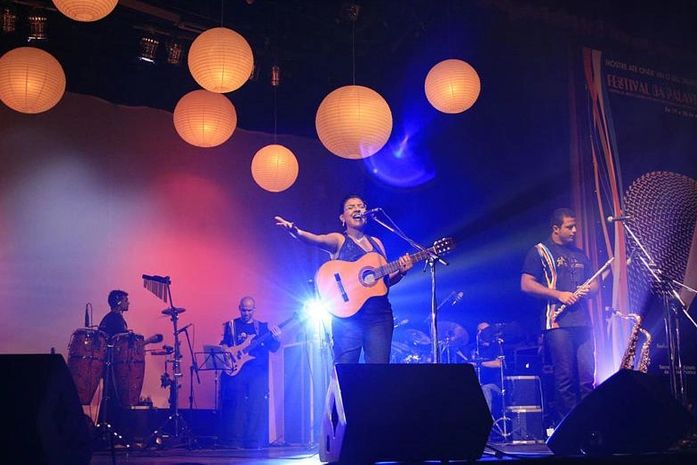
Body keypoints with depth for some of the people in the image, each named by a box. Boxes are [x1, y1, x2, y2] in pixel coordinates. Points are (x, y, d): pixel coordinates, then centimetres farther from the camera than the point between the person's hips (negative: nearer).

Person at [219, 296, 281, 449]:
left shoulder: (262, 327, 14)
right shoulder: (230, 325, 13)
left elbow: (273, 348, 6)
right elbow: (223, 345, 8)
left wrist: (276, 339, -16)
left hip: (258, 371, 1)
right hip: (236, 369, -1)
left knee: (257, 406, -5)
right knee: (236, 405, -6)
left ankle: (254, 443, -1)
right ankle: (235, 442, -3)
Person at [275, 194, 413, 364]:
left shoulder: (376, 242, 19)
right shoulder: (338, 240, 5)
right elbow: (317, 240, -18)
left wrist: (401, 271, 0)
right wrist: (296, 231, -39)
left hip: (380, 314, 4)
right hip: (348, 314, -4)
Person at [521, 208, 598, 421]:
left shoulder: (579, 255, 22)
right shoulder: (540, 252, 3)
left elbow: (594, 283, 27)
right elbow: (526, 284, -6)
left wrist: (588, 289, 2)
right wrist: (558, 295, -13)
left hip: (582, 321, 6)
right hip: (557, 323, -6)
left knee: (588, 375, 1)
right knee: (565, 378, -6)